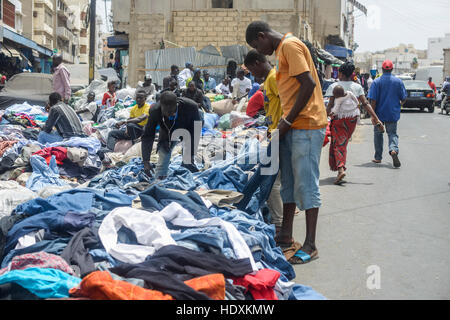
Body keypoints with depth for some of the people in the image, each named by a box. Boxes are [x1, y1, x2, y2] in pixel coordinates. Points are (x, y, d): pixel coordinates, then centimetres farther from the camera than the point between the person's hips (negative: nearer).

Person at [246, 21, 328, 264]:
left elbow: (309, 84, -21)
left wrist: (287, 121, -17)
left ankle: (310, 246, -2)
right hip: (293, 126, 10)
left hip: (307, 126, -10)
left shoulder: (290, 45, -11)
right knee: (288, 181, 12)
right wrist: (283, 121, 17)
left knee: (306, 183, -7)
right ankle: (286, 236, 21)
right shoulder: (282, 49, 20)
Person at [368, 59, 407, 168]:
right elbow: (403, 98, 3)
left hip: (380, 113, -1)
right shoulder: (398, 81, -2)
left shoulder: (377, 82, -9)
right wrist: (400, 105, 24)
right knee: (392, 133, 8)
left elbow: (373, 100, -13)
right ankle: (394, 150, -22)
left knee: (378, 134, 13)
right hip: (393, 114, 1)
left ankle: (378, 157, 18)